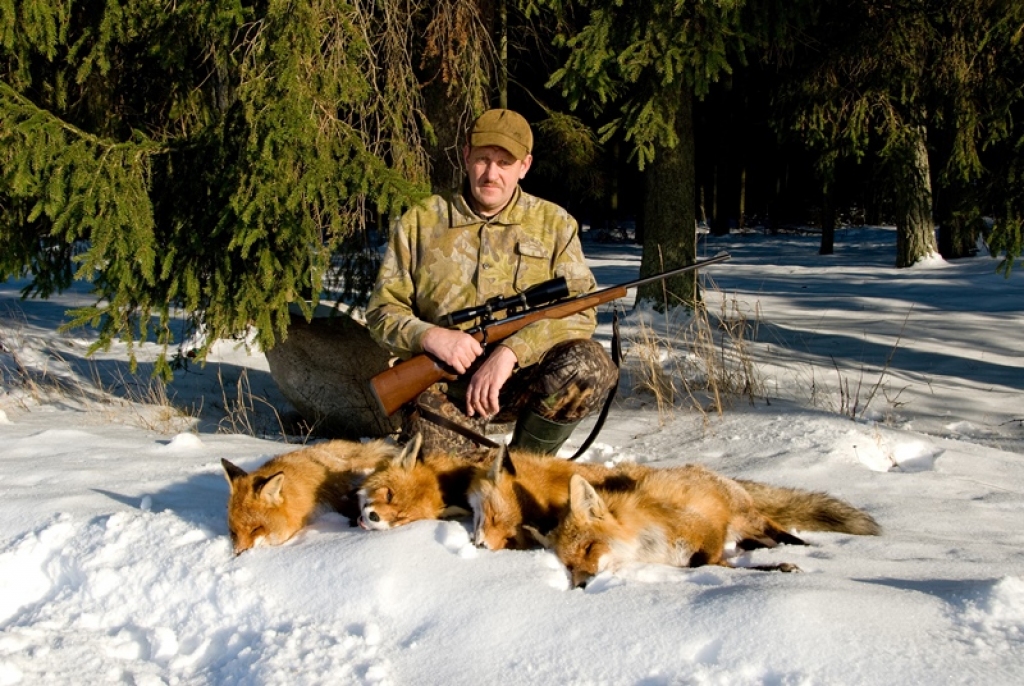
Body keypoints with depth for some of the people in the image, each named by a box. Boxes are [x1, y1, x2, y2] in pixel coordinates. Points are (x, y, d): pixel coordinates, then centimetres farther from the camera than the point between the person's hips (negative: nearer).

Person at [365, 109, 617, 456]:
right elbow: (383, 311, 6)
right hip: (445, 379, -1)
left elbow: (580, 309, -7)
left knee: (590, 364, -30)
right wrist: (429, 336, -17)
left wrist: (511, 351, -22)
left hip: (525, 377, 1)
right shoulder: (419, 223, 6)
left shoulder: (554, 224, 5)